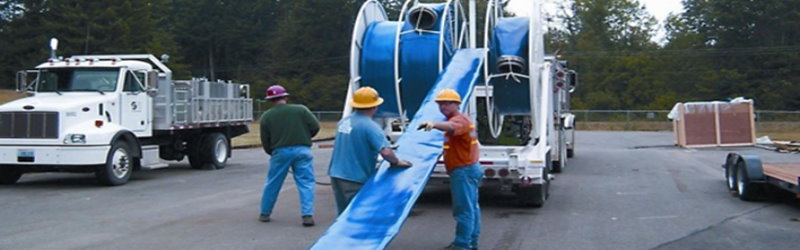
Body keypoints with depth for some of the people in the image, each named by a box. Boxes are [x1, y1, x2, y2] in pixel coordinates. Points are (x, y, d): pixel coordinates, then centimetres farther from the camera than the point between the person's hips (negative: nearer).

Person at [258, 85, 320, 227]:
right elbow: (315, 127, 0)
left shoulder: (266, 117, 5)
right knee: (306, 183, 2)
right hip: (302, 150, -1)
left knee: (272, 184, 14)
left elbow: (265, 141, 8)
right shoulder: (301, 110, 1)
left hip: (280, 151, 1)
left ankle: (264, 214, 25)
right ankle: (307, 215, -7)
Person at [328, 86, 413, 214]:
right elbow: (386, 152, -27)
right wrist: (396, 162, -7)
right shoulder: (370, 127, -17)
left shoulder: (343, 121, 8)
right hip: (356, 179, -8)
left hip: (336, 175, 8)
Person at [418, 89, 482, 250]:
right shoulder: (462, 119, 17)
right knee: (472, 207, 17)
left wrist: (434, 124, -60)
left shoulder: (460, 119, -17)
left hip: (463, 170, -11)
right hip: (469, 168, 11)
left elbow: (450, 127, -41)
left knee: (464, 209, -8)